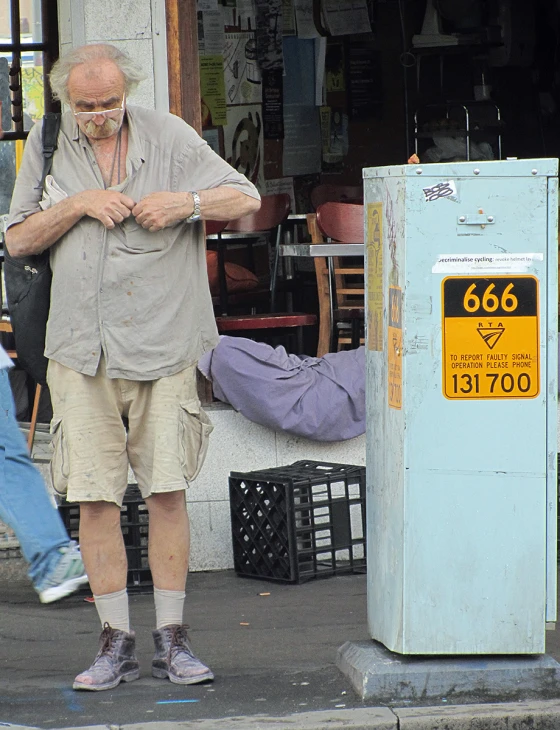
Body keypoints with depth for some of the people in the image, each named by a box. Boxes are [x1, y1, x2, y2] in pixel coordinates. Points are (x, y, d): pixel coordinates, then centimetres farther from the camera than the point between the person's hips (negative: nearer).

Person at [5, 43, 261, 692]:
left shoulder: (168, 136, 2)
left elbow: (246, 198, 4)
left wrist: (186, 202, -14)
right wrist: (77, 205, -8)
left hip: (161, 343, -1)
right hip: (80, 348, 1)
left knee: (167, 491, -4)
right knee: (95, 498, -2)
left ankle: (172, 638, 5)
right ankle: (116, 641, 7)